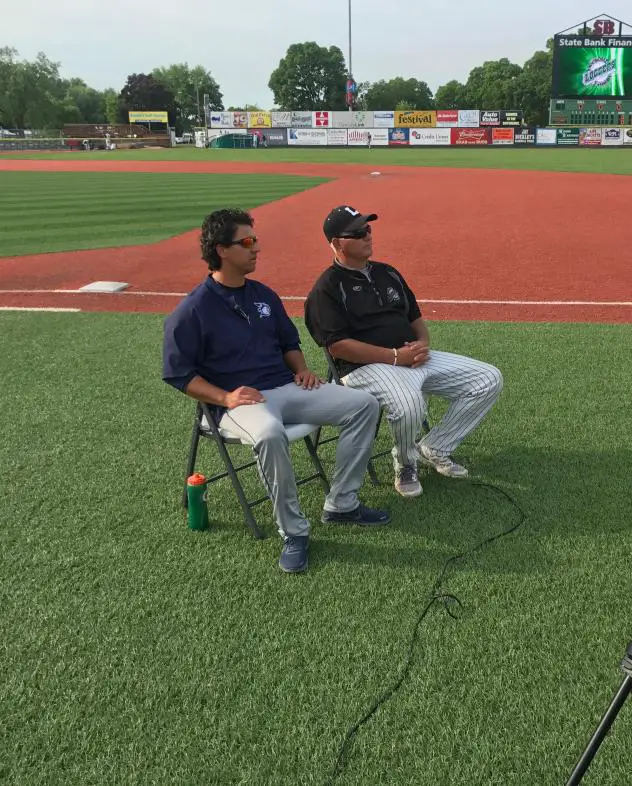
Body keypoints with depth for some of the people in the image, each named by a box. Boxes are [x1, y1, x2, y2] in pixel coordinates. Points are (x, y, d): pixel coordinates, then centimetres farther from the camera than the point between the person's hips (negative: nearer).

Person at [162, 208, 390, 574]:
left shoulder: (264, 295, 13)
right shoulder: (192, 311, -6)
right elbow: (179, 374, -6)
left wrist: (301, 368, 5)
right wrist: (224, 397, -18)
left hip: (288, 388, 7)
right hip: (240, 401, -6)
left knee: (364, 404, -8)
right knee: (270, 434, -41)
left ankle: (341, 503, -1)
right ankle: (294, 532, -21)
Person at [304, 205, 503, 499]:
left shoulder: (387, 273, 19)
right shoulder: (326, 289, -5)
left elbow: (416, 318, 24)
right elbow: (338, 346, -16)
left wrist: (423, 344, -1)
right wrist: (395, 356, -19)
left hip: (417, 358, 8)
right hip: (366, 367, -8)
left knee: (489, 379, -1)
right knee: (409, 405, -40)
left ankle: (434, 449, 9)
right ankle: (405, 464, -4)